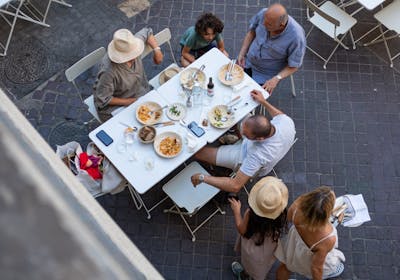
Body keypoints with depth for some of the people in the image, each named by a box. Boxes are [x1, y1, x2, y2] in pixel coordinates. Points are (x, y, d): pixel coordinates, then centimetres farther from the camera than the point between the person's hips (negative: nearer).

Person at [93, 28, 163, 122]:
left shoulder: (131, 45, -18)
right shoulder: (109, 72, -37)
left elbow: (147, 32, 4)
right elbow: (103, 99, -24)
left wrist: (157, 50, -8)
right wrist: (127, 102, -20)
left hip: (140, 92, 7)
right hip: (116, 108, -7)